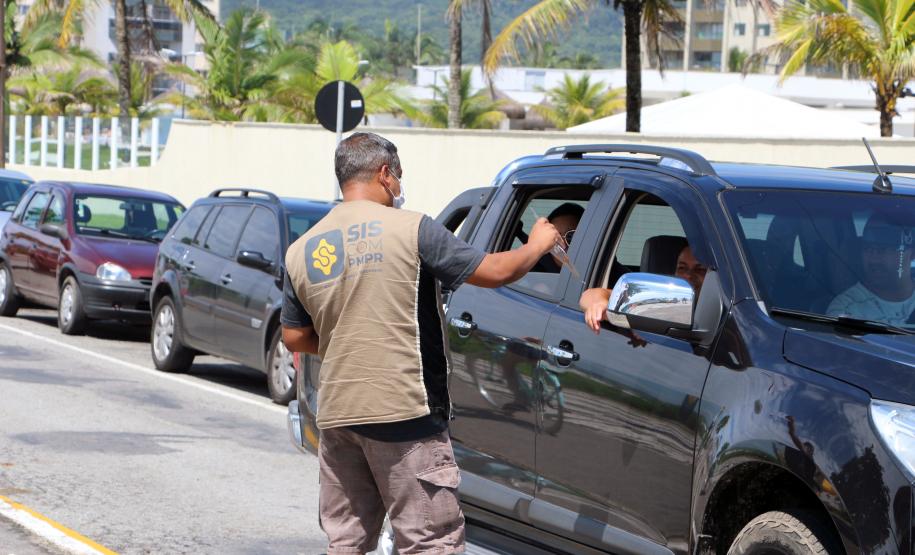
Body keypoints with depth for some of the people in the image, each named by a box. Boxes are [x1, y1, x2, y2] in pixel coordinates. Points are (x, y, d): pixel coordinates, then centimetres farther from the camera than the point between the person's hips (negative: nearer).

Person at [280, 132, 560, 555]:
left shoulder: (302, 250, 9)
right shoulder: (410, 229, -7)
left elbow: (294, 338, 13)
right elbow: (495, 271, -5)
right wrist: (538, 244, 13)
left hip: (335, 413, 6)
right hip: (402, 411, -6)